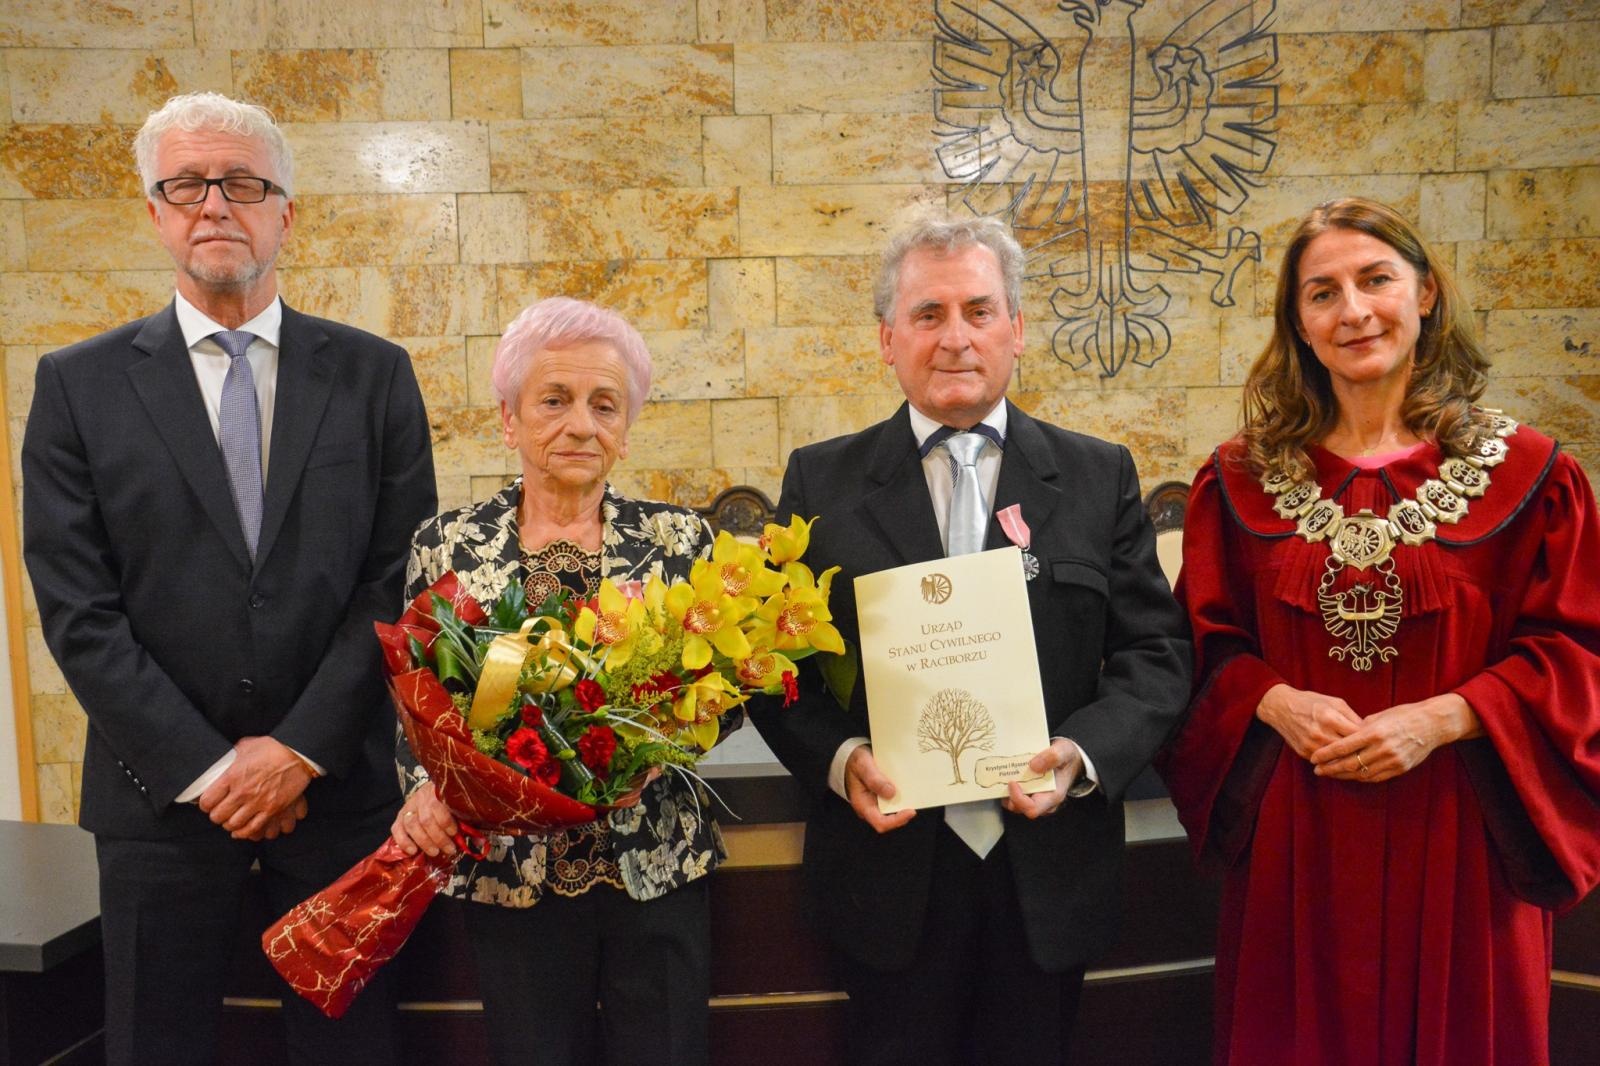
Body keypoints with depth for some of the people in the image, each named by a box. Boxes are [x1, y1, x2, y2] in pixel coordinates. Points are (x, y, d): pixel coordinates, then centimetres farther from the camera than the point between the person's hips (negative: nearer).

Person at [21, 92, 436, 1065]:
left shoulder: (374, 374, 2)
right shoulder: (80, 385, 1)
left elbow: (402, 580, -3)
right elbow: (78, 609, -3)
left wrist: (301, 749, -10)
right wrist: (204, 767, -9)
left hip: (338, 781, 0)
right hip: (162, 792, 0)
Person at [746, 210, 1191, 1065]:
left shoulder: (1100, 477, 3)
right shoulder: (821, 481, 1)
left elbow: (1155, 653, 1)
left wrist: (1083, 753, -16)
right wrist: (838, 759, -15)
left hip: (1048, 873, 1)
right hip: (889, 868, -1)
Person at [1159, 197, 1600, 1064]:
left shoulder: (1523, 473, -2)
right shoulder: (1243, 477, 2)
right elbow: (1209, 644, 5)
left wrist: (1441, 719, -15)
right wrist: (1277, 703, -14)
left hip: (1455, 840, -1)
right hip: (1294, 840, 1)